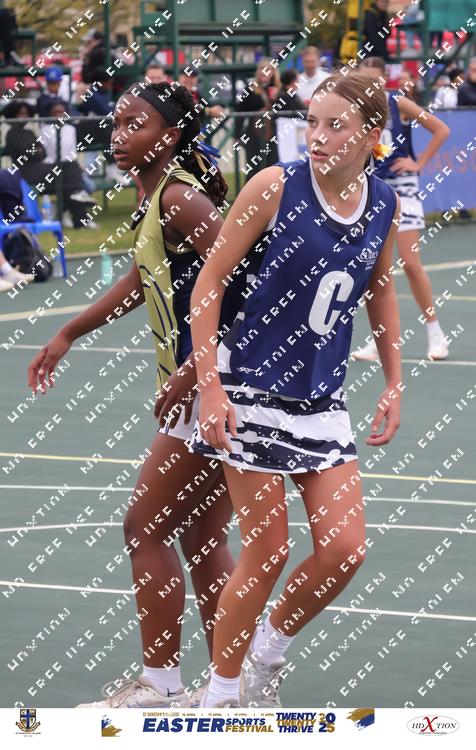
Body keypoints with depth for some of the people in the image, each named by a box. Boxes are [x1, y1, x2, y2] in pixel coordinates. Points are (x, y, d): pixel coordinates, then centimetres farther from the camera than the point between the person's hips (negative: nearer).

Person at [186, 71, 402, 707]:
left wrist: (394, 382, 16)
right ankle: (221, 691, 15)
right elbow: (207, 284, -10)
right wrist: (209, 386, -15)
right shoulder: (277, 186, -14)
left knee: (344, 548, -4)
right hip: (252, 389, -4)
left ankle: (270, 648, 23)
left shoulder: (385, 205, -1)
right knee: (267, 551, -3)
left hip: (322, 397, 4)